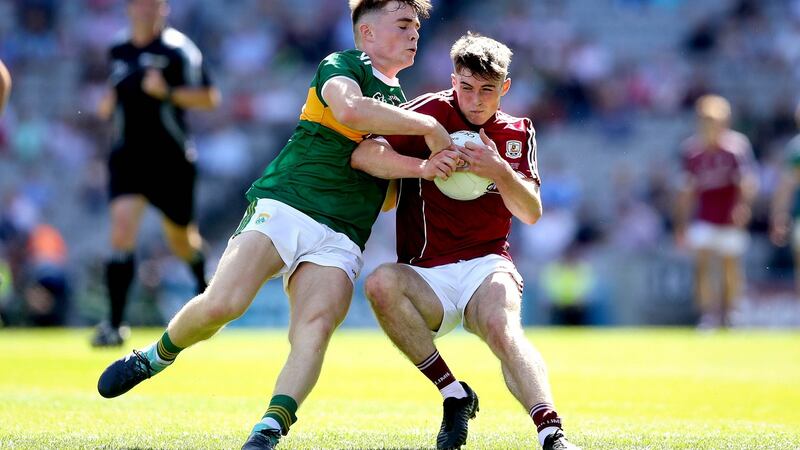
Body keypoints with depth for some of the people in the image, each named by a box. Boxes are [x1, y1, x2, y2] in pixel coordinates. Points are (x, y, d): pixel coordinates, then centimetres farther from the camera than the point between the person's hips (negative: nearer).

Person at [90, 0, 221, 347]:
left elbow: (209, 98, -10)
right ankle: (114, 324, -17)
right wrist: (109, 101, 3)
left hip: (171, 159, -3)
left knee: (181, 239, 13)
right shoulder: (118, 51, 7)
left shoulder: (178, 50, -9)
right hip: (127, 158, 3)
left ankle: (204, 287, 48)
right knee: (121, 229, -17)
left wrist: (168, 92, -23)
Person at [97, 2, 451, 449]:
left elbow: (388, 197, 33)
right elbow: (349, 110, -22)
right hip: (284, 206, -5)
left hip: (340, 239, 5)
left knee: (315, 330, -22)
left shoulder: (400, 102, 26)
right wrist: (428, 127, -15)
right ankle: (154, 358, 6)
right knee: (221, 304, -22)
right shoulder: (342, 65, 3)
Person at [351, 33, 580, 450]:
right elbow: (362, 154, -11)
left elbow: (531, 213, 2)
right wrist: (423, 167, -26)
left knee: (503, 326, -34)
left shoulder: (518, 133, 12)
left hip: (486, 264, 0)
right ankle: (454, 394, -23)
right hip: (426, 276, 0)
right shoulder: (432, 111, 2)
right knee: (381, 283, -34)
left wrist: (499, 171, -17)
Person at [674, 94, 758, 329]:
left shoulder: (737, 144, -10)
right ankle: (708, 316, -10)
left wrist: (743, 204, -32)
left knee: (730, 267, 7)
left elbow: (748, 180, -13)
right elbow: (686, 191, 9)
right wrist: (681, 225, 10)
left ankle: (727, 315, 23)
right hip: (704, 219, 2)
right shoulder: (692, 148, 1)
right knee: (702, 264, -11)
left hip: (732, 219, -2)